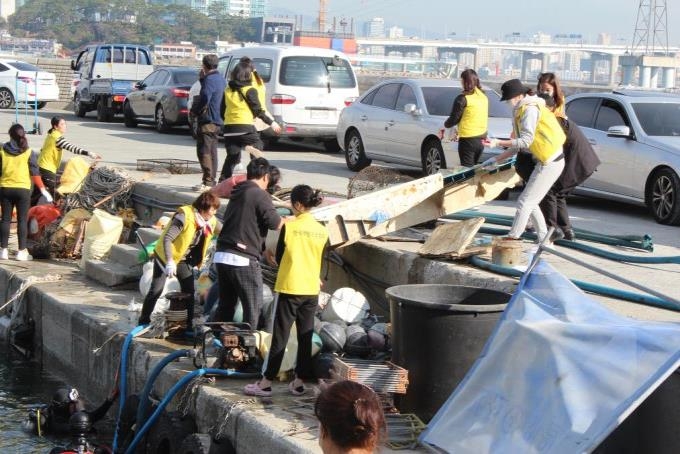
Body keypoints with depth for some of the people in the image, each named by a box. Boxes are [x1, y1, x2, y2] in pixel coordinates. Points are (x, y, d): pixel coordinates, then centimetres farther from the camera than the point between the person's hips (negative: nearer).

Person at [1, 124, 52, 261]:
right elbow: (35, 173, -6)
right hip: (23, 189, -2)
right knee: (22, 220, 2)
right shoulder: (28, 152, -4)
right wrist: (43, 189, -1)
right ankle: (22, 251, 1)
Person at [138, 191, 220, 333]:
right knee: (156, 290, -6)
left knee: (189, 291, 4)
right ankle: (143, 321, 6)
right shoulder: (185, 216, -27)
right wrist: (169, 262, -36)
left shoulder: (211, 221, -6)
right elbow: (167, 239, -29)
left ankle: (188, 326, 12)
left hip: (184, 260, 7)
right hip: (166, 256, -7)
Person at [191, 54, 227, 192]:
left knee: (204, 152, -9)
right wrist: (202, 79, 13)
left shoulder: (210, 80, -15)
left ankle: (208, 182, -13)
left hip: (208, 120, -10)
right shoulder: (221, 79, 16)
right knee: (212, 152, 14)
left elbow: (204, 99, -25)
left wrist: (194, 110, -9)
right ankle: (211, 180, 18)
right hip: (217, 120, 10)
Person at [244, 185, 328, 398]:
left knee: (280, 336, 0)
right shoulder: (322, 230, 2)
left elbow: (279, 258, -2)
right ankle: (299, 382, 13)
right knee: (305, 337, 9)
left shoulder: (289, 227, -11)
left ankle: (266, 383, 3)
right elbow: (320, 261, 11)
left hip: (290, 288, -4)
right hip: (312, 290, 4)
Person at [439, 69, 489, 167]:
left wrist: (445, 125, 13)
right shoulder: (483, 97, 10)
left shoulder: (463, 98, -14)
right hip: (481, 138, 7)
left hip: (468, 140, -7)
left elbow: (454, 119, -8)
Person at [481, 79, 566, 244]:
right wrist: (496, 160, 13)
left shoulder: (530, 110, -16)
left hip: (551, 162, -10)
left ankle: (512, 238, -1)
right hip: (546, 161, 10)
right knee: (530, 202, 16)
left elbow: (526, 141, -24)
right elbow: (518, 146, 16)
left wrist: (498, 143, -28)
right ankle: (544, 239, 21)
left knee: (525, 202, -6)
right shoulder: (521, 111, 14)